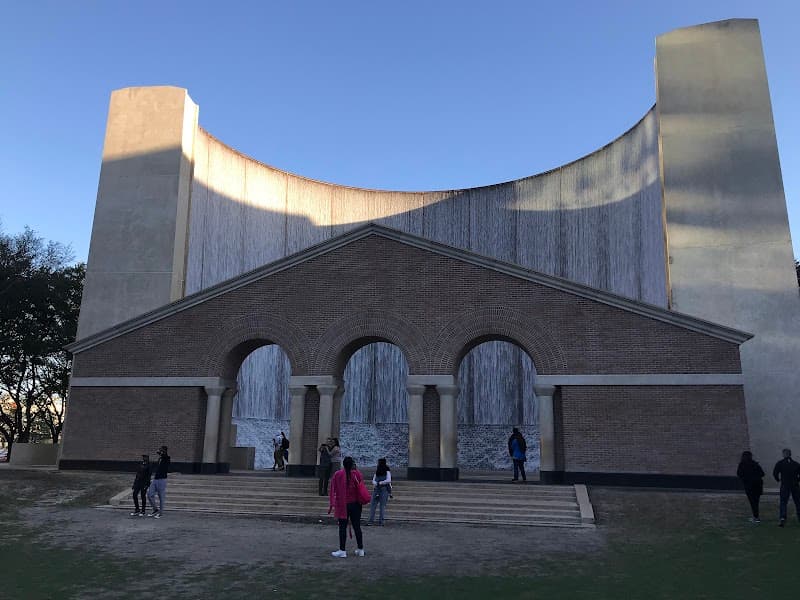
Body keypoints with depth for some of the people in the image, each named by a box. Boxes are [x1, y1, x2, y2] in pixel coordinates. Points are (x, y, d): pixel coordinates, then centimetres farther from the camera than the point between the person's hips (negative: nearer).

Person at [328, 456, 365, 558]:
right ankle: (360, 549, 18)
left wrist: (331, 505, 1)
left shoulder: (338, 475, -5)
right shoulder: (357, 474, -3)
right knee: (357, 526, 11)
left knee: (342, 527, 2)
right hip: (355, 504, 2)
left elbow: (333, 490, -3)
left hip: (342, 505, -2)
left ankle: (342, 551, 2)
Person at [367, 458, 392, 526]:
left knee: (382, 505, -1)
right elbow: (373, 480, 10)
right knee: (372, 504, -1)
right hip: (376, 489, 5)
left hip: (384, 490, -5)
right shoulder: (377, 472, 13)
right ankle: (371, 520, 2)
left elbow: (388, 480, -15)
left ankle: (381, 521, 5)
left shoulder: (387, 472, -3)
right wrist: (375, 483, -11)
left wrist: (380, 483, -16)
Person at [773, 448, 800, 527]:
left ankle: (783, 518, -19)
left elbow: (775, 473, -9)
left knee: (783, 502, -3)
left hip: (785, 485, -2)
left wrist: (778, 480, 8)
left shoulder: (780, 463, -1)